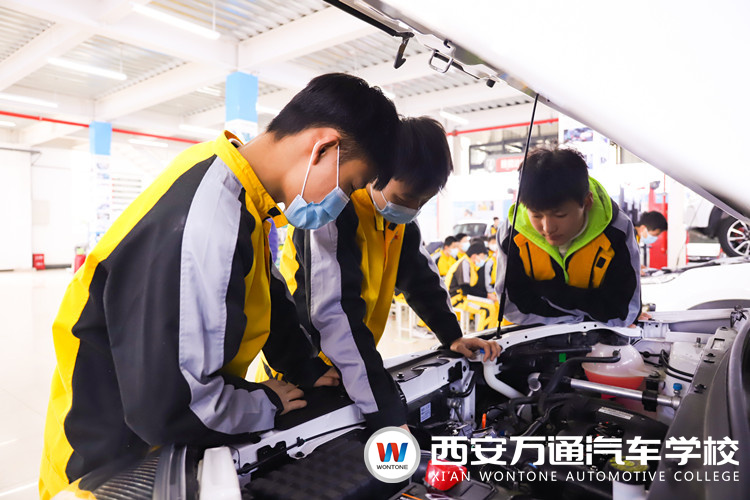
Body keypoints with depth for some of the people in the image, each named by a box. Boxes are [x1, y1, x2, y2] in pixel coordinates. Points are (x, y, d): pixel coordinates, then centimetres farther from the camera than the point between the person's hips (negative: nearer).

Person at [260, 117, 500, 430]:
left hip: (353, 366, 7)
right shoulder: (333, 210, -28)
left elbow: (422, 278, 12)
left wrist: (452, 336, 4)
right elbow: (335, 313, -35)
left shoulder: (399, 217, -2)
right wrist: (386, 413, -35)